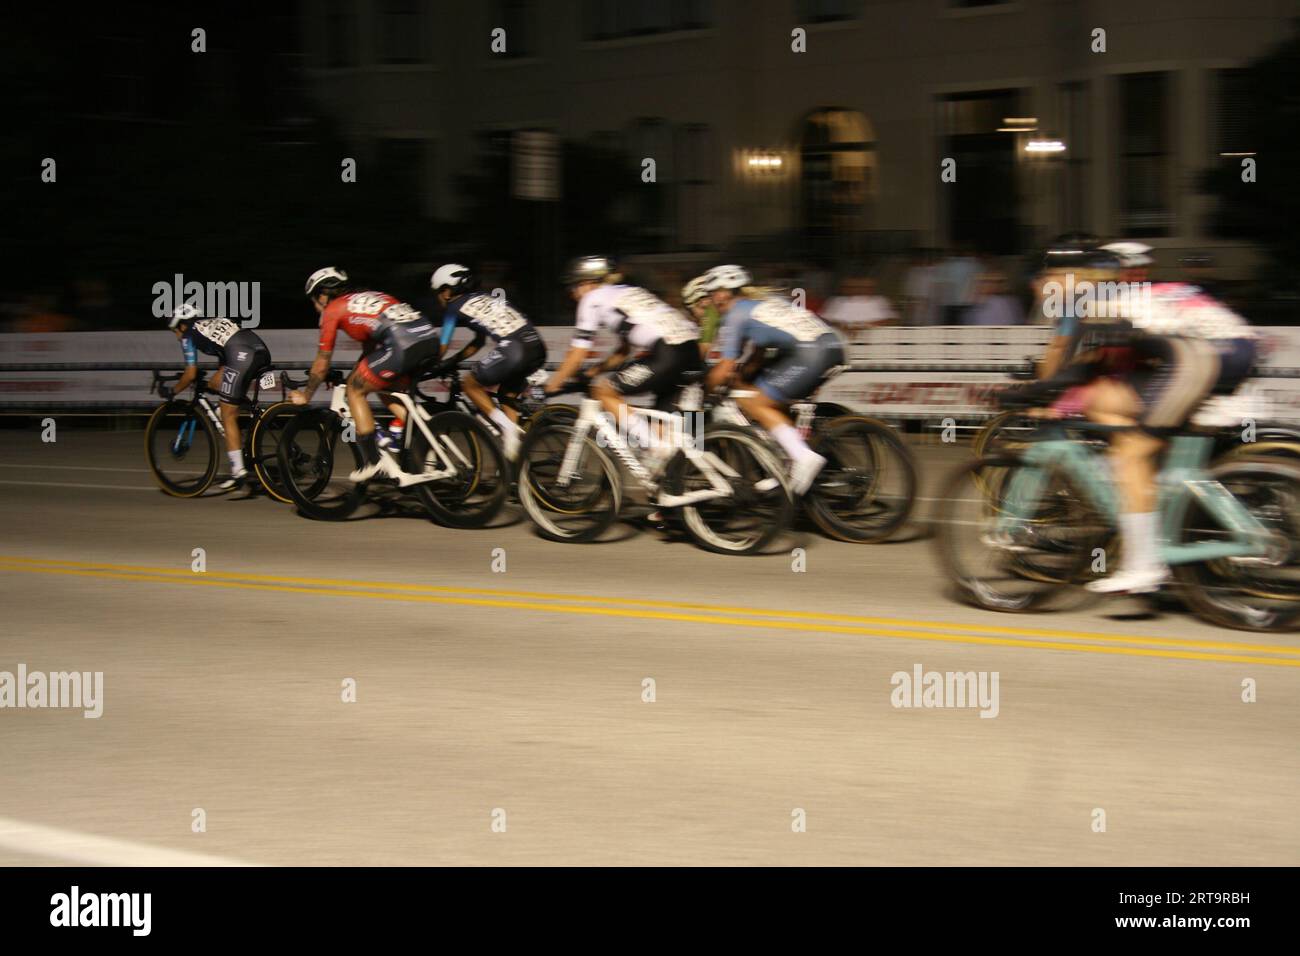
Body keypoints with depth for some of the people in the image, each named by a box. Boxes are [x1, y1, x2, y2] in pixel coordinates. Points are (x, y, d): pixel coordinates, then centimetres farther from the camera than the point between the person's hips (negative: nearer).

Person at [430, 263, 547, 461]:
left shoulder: (455, 308, 11)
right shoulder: (485, 298, 31)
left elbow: (442, 347, 15)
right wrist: (452, 361, 44)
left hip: (512, 351, -7)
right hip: (538, 349, 7)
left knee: (470, 383, 13)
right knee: (508, 394, 24)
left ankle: (505, 424, -2)